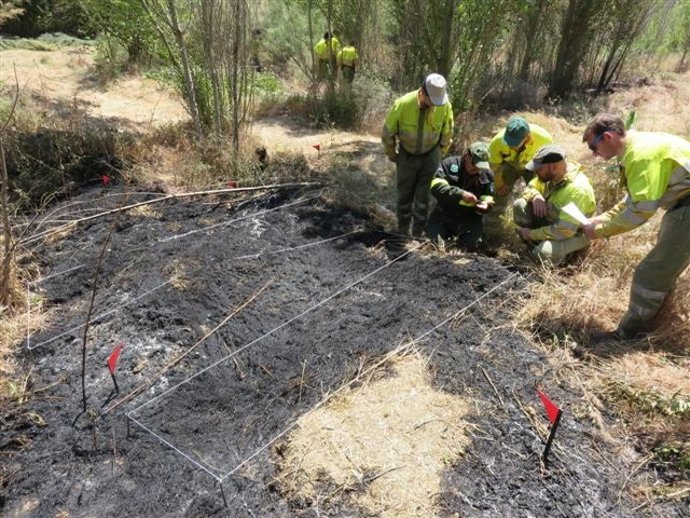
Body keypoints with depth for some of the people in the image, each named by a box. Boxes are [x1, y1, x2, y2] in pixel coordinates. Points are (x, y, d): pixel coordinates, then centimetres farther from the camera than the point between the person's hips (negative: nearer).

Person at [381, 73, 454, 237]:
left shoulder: (445, 106, -19)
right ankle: (402, 233, 25)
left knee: (423, 196, 2)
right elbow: (388, 132, -9)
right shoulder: (403, 103, -24)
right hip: (407, 155, 0)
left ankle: (418, 235, 16)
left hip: (430, 155, 1)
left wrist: (439, 155, 7)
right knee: (405, 194, 9)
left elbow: (447, 134, 0)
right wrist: (392, 155, 3)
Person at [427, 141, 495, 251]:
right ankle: (448, 233, 22)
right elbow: (436, 187, -22)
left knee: (471, 247, -15)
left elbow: (488, 198, 2)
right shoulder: (449, 164, -8)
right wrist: (461, 194, -34)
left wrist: (485, 205, -24)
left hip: (470, 218, 2)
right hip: (443, 215, -1)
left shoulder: (487, 174, 1)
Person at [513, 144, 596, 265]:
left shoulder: (577, 189, -34)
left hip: (574, 233, -7)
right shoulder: (550, 174, -12)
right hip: (551, 220, 7)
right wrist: (536, 196, -21)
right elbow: (530, 188, 5)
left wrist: (532, 234, -24)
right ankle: (536, 244, 0)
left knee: (545, 253, -36)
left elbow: (564, 231, -36)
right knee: (520, 205, -12)